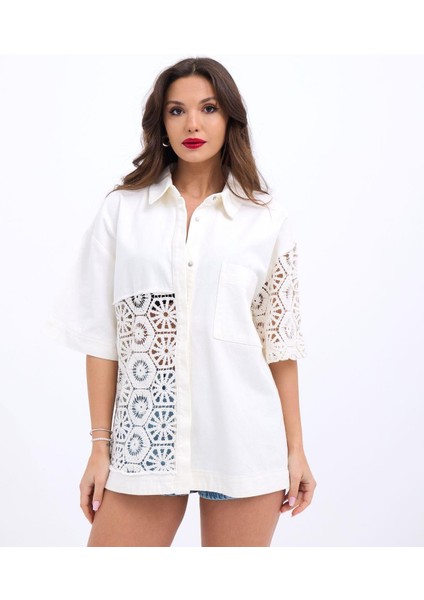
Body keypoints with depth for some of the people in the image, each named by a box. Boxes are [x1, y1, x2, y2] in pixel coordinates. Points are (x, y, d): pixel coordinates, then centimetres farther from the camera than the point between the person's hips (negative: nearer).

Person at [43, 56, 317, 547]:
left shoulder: (266, 217, 4)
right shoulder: (122, 210, 4)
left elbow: (280, 340, 6)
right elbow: (101, 335, 4)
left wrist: (295, 449, 6)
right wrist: (100, 446, 2)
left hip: (242, 438, 0)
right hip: (145, 438, 0)